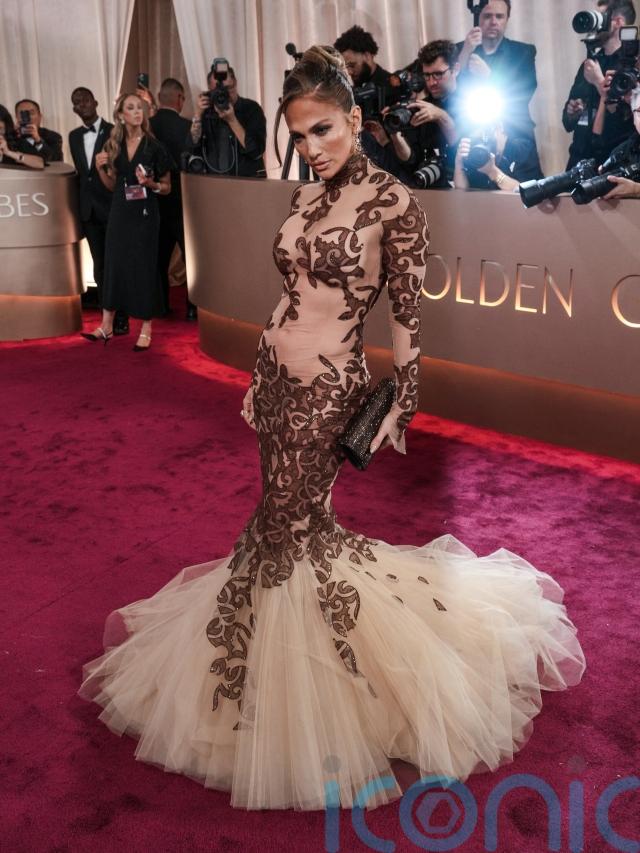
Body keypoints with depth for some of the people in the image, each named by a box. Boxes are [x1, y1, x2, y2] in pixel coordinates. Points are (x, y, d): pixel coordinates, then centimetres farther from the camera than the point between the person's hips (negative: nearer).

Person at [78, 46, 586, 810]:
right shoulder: (305, 198, 9)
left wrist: (401, 406, -10)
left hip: (328, 386, -7)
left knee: (284, 527, -1)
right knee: (300, 518, 14)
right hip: (275, 373, 7)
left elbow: (407, 317, -10)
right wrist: (257, 379, 17)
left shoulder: (393, 204, -12)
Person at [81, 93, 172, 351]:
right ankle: (106, 325, 15)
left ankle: (146, 328, 10)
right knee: (114, 264, 7)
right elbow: (112, 185, 12)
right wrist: (100, 168, -5)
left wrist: (150, 183, -19)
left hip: (145, 213, -4)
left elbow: (167, 187, 0)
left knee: (144, 266, 0)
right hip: (120, 212, 4)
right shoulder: (113, 145, 6)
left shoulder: (154, 146, -5)